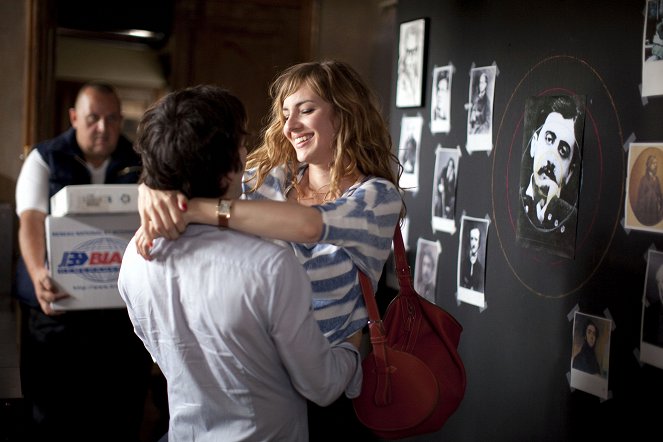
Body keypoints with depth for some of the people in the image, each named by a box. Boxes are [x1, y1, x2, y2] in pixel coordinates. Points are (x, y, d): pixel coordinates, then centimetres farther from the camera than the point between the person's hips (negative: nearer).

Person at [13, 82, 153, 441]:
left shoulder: (139, 163, 7)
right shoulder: (44, 159, 4)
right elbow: (32, 219, -8)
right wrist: (38, 273, -27)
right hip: (57, 306, -1)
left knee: (121, 409, 7)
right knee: (53, 410, 5)